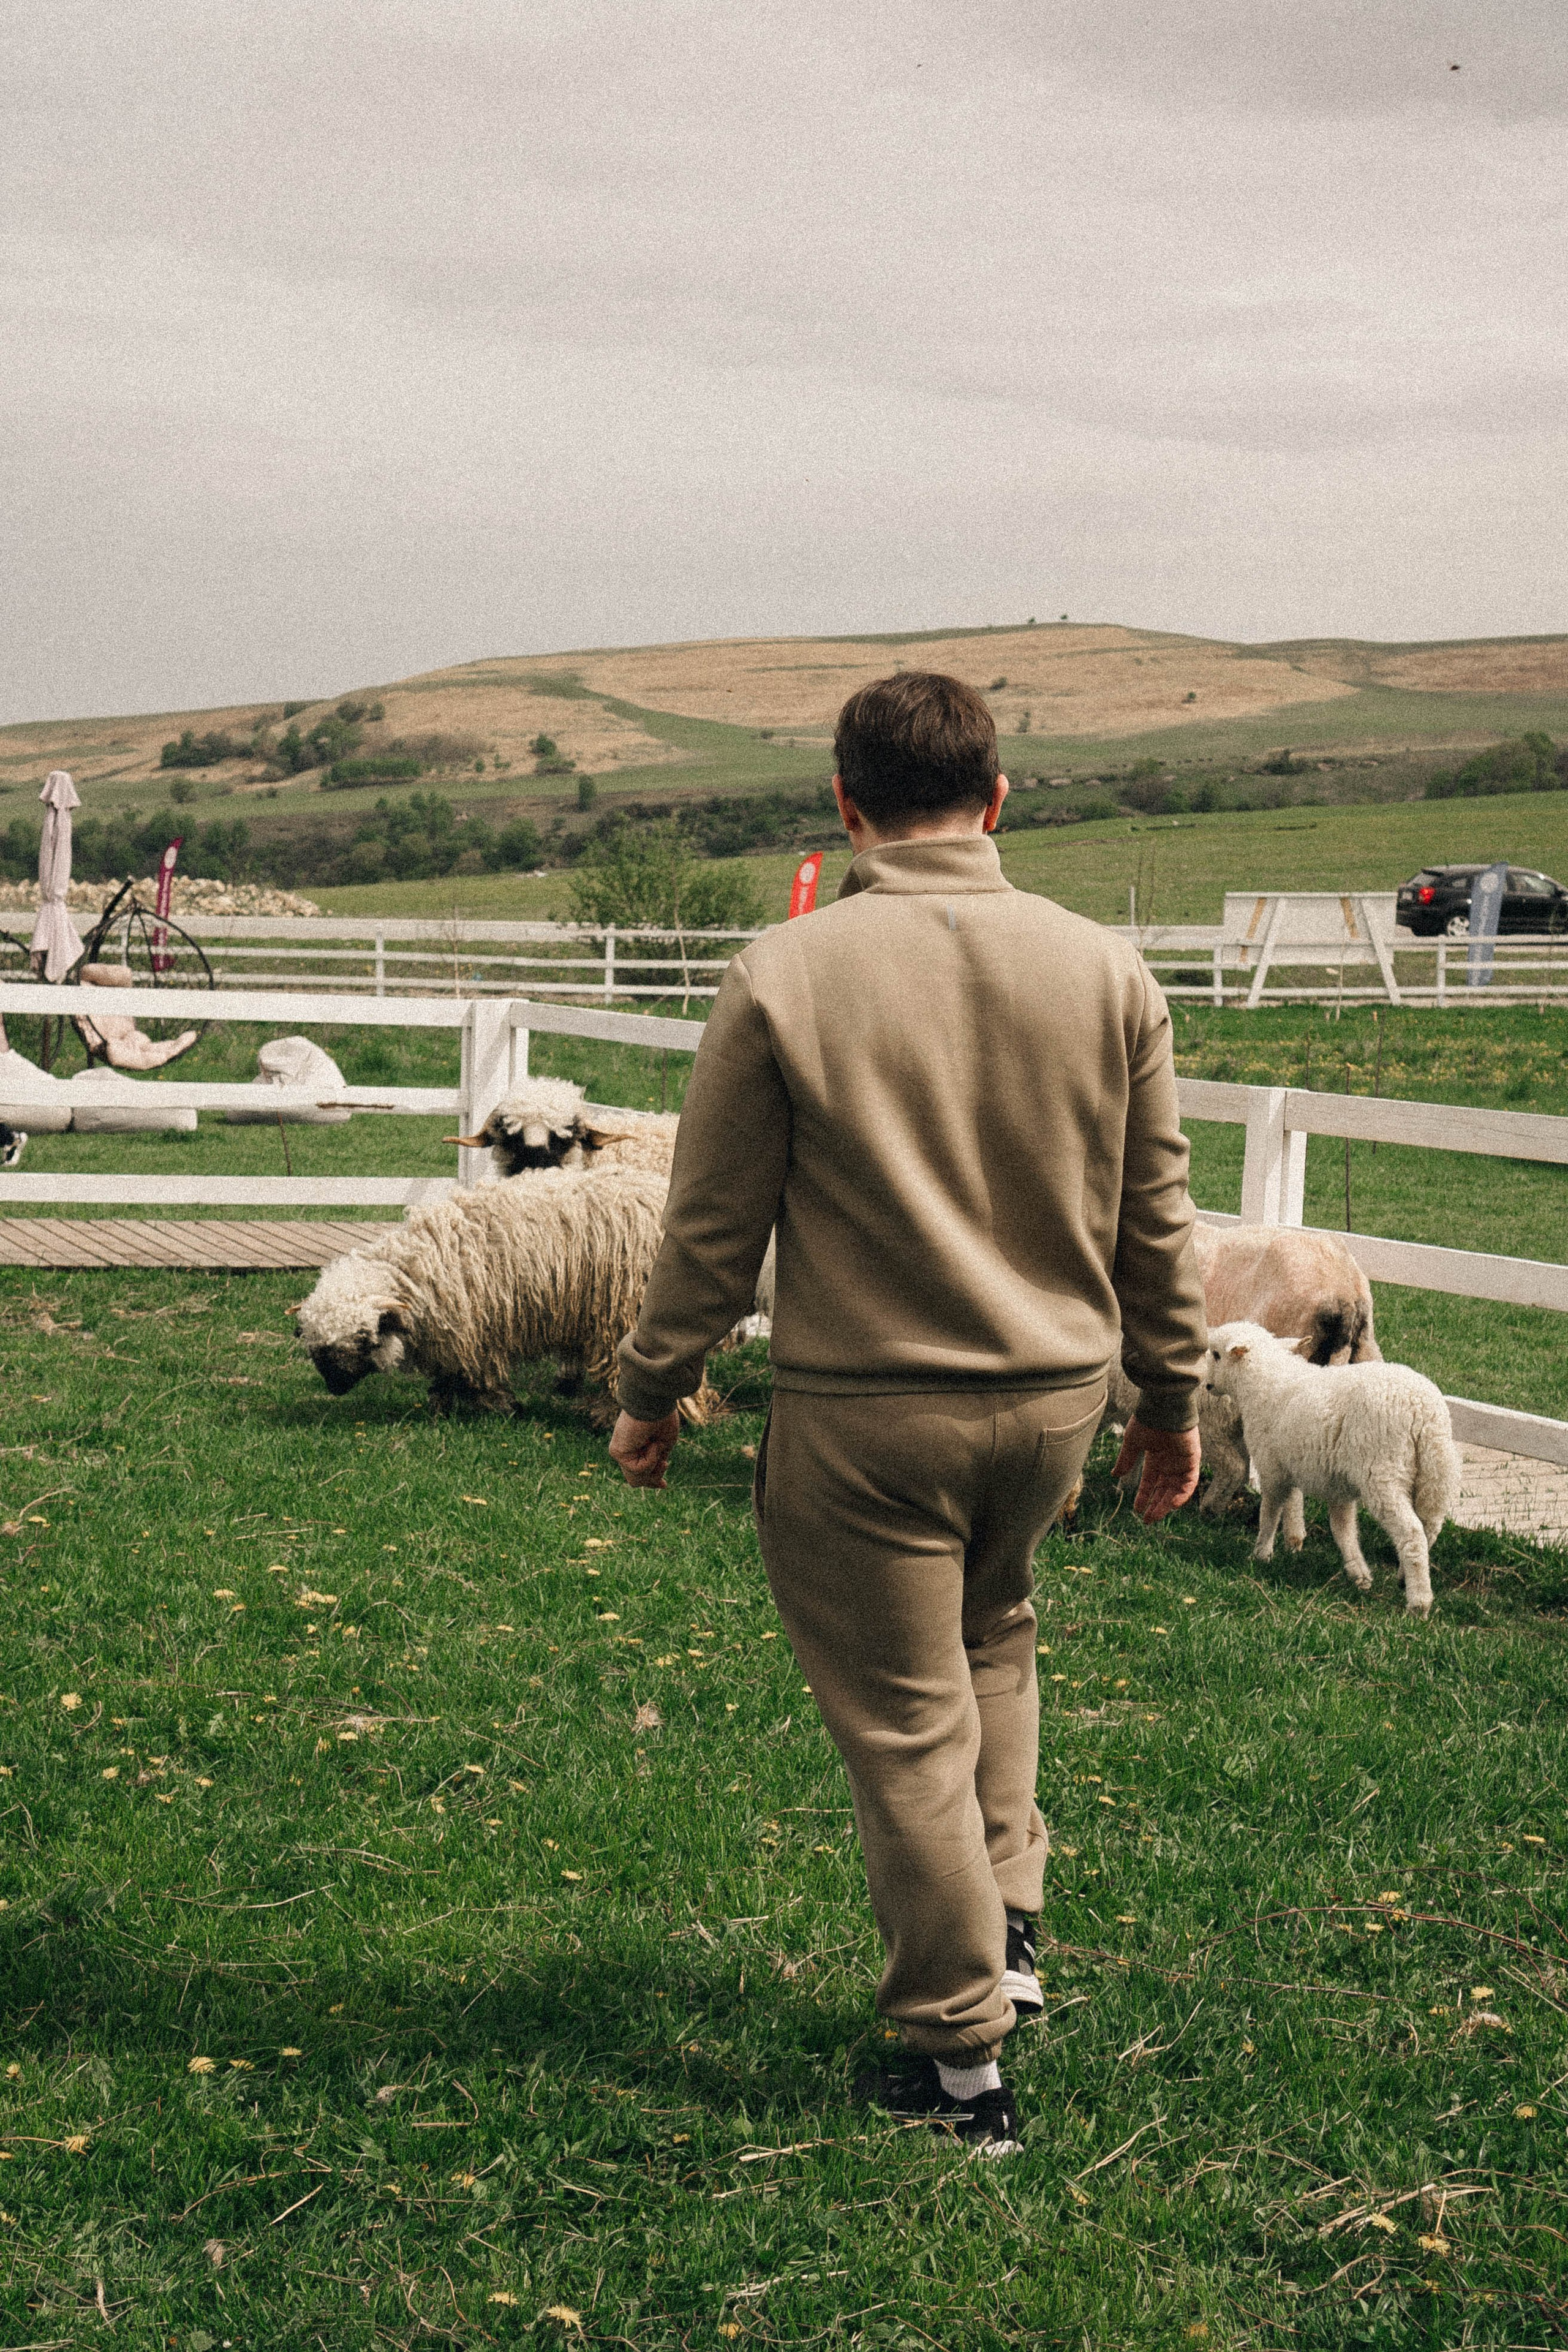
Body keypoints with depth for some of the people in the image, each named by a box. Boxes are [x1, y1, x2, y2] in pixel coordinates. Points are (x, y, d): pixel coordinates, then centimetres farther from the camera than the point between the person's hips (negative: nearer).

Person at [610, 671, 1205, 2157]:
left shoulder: (783, 979, -12)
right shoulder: (1104, 971, -3)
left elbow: (713, 1224, -6)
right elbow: (1156, 1217, 5)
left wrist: (651, 1393, 8)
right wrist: (1170, 1396, 18)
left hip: (863, 1410, -4)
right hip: (1055, 1395, 4)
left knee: (905, 1726, 8)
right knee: (990, 1635, 30)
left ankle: (962, 2061, 16)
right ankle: (1007, 1925, 29)